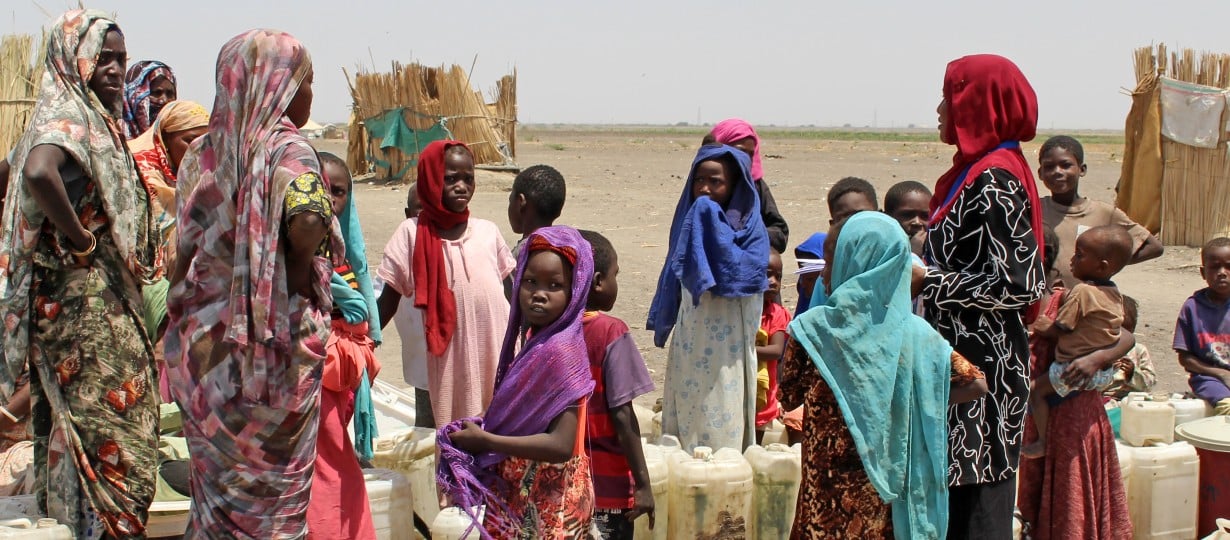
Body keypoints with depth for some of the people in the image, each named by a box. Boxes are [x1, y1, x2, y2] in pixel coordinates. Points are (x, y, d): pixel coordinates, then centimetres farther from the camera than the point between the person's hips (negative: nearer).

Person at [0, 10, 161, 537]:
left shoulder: (96, 119, 13)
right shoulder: (68, 118, -16)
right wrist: (81, 240, -25)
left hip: (105, 296, 9)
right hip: (85, 300, -9)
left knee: (75, 423, 15)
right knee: (106, 424, -5)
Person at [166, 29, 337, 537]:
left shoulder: (201, 153, 5)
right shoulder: (287, 150, -12)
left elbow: (186, 251, 8)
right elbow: (307, 224, -29)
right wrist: (301, 271, -12)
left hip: (206, 342, 5)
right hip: (278, 346, -5)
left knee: (219, 477, 16)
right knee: (274, 485, 8)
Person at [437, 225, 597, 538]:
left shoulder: (559, 351, -21)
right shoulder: (536, 340, 5)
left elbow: (561, 445, -26)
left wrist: (485, 440, -19)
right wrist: (479, 433, -2)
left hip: (547, 509, -8)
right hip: (521, 497, 8)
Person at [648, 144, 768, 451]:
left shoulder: (751, 228, -7)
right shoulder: (691, 221, 9)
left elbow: (749, 276, -23)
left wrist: (713, 225, -22)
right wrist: (663, 323, 16)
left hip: (725, 349, -5)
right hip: (688, 343, 5)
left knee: (719, 424, -1)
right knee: (681, 417, 10)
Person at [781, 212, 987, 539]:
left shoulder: (811, 328, -11)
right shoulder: (916, 333, -4)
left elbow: (789, 398, 1)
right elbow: (976, 384, -1)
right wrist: (910, 407, 5)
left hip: (828, 496, -2)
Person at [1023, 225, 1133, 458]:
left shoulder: (1081, 292, -20)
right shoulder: (1115, 294, 6)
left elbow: (1058, 330, -16)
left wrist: (1042, 327, 5)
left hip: (1075, 370, -9)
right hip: (1107, 372, 9)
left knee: (1036, 390, 1)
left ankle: (1043, 442, 3)